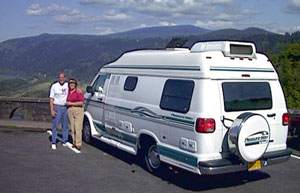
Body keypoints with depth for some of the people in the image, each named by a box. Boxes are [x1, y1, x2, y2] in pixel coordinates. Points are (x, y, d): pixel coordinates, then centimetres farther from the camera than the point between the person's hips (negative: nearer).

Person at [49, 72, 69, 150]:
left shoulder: (68, 85, 7)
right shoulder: (54, 86, -1)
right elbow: (51, 98, -2)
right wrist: (52, 110, -10)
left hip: (66, 107, 3)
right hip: (57, 107, -3)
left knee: (66, 125, 8)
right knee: (55, 126, -5)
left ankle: (64, 141, 19)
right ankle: (53, 143, 1)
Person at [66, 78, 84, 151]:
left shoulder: (79, 91, -7)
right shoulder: (68, 91, 10)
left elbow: (81, 102, -12)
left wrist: (71, 103, -12)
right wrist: (67, 103, 5)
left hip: (78, 110, -5)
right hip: (70, 110, 5)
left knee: (78, 128, -9)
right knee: (72, 128, 6)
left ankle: (78, 144, -6)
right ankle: (74, 142, 15)